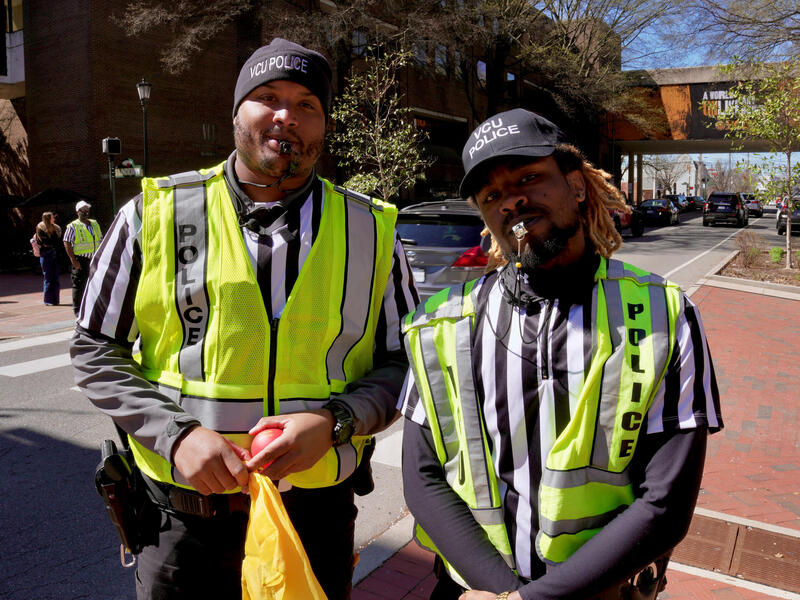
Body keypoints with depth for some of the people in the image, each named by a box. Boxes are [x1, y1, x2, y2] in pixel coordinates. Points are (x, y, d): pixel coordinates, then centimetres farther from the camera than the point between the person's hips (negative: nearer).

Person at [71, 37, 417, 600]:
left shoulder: (373, 231, -2)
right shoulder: (154, 215, -4)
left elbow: (406, 361, 1)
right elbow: (96, 352, 1)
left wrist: (334, 422, -17)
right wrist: (175, 434, -15)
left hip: (317, 508, 1)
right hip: (183, 509, 0)